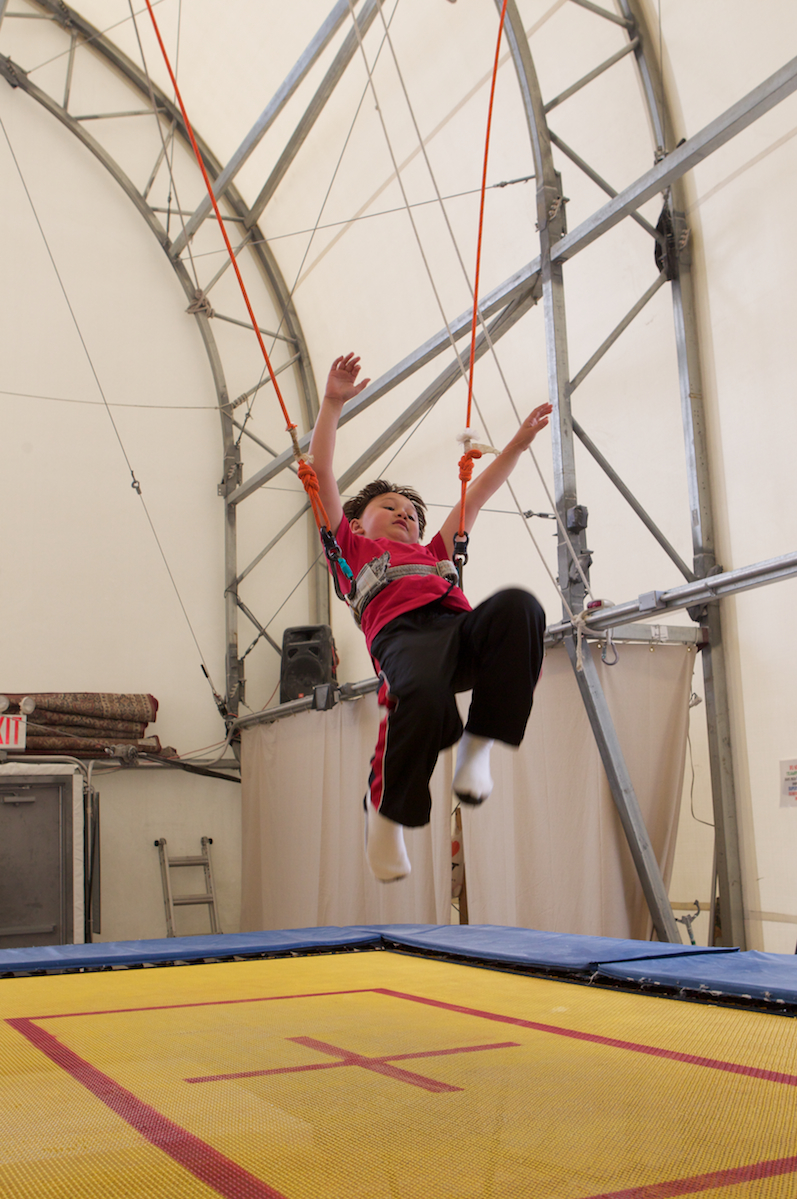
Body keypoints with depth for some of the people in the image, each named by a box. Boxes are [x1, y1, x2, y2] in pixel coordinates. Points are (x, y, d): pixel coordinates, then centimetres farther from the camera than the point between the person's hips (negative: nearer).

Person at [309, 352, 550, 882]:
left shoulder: (434, 554, 44)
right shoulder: (352, 548, 34)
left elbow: (477, 496, 48)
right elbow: (322, 471, 27)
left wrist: (519, 443, 46)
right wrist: (333, 403, 19)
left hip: (463, 627, 4)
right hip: (404, 632, -4)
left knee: (518, 605, -30)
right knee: (423, 694, -38)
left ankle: (478, 743, -22)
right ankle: (386, 805, -12)